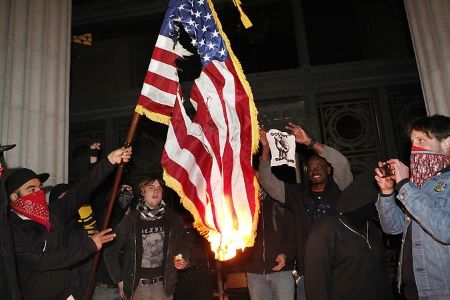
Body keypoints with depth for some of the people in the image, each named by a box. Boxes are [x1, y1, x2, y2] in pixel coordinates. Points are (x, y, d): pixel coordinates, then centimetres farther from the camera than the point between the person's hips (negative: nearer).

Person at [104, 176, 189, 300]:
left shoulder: (172, 218, -2)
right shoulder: (130, 219, -7)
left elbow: (183, 245, 11)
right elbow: (110, 251, 0)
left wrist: (183, 261, -7)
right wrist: (119, 280, 0)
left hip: (163, 286, 2)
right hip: (135, 286, -1)